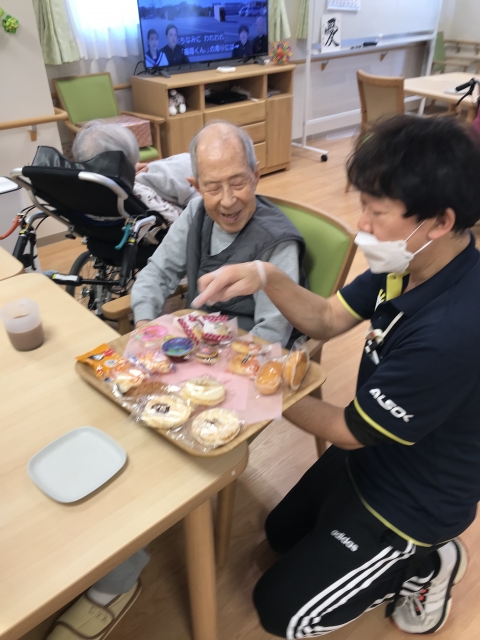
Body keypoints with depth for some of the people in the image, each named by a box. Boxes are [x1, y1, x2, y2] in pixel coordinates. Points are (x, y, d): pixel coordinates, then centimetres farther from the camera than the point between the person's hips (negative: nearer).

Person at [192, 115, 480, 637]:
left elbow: (347, 431, -26)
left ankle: (424, 564, 15)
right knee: (282, 534, 27)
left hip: (412, 502, -8)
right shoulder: (410, 264, -14)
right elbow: (326, 320, -5)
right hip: (370, 454, 8)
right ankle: (405, 555, 26)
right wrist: (266, 277, -23)